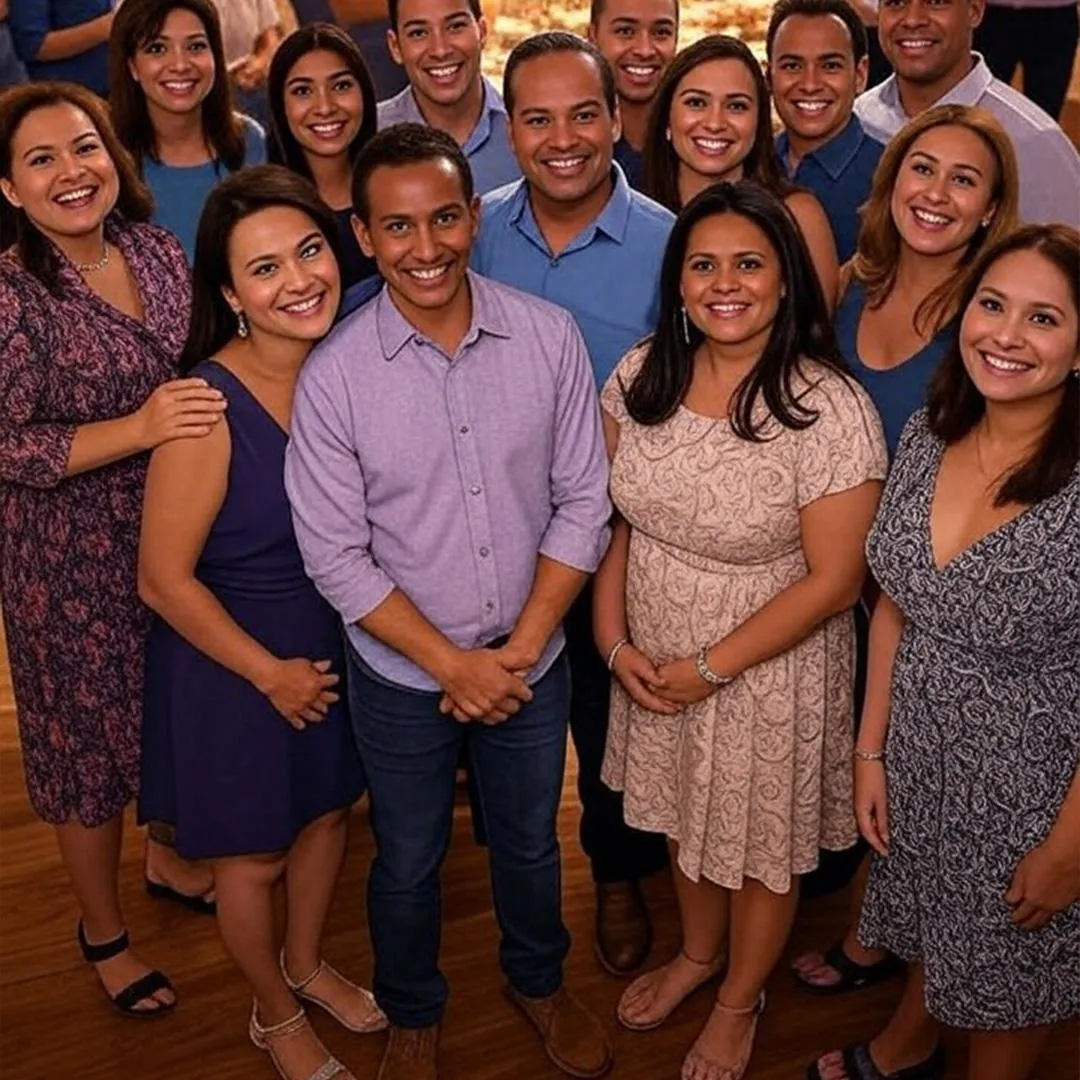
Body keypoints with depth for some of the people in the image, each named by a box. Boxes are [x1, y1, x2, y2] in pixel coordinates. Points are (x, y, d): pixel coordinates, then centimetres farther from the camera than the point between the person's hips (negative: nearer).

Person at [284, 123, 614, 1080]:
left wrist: (519, 648, -12)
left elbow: (583, 502, -7)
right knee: (408, 864, 19)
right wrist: (451, 663, -15)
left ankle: (539, 981, 52)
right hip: (402, 676, -1)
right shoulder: (334, 376, -17)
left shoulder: (550, 337, -12)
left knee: (530, 844, 23)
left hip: (534, 663, 2)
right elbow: (335, 554, -13)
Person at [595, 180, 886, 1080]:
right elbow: (615, 516, 2)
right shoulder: (642, 374, -8)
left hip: (768, 669, -4)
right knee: (684, 816, 25)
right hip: (654, 662, 5)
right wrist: (616, 640, -7)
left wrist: (712, 668, -17)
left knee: (761, 841, 17)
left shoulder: (830, 409, -24)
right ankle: (698, 953, 55)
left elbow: (834, 579, -20)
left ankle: (740, 1002, 45)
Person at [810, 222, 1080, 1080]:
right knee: (932, 923, 30)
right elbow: (896, 607, 3)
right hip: (921, 755, 5)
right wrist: (872, 750, 5)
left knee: (1006, 976, 20)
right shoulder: (928, 436, -7)